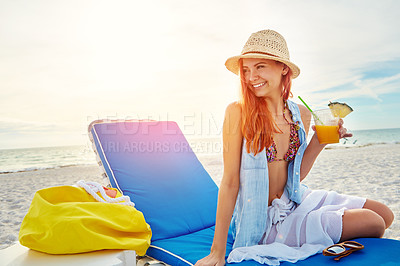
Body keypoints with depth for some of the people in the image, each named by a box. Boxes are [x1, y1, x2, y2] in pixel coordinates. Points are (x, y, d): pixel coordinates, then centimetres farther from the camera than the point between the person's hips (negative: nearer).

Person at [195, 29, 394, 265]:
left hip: (295, 203, 6)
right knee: (372, 224, -8)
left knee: (384, 215, 10)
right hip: (264, 222, -6)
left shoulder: (301, 115, -3)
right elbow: (230, 182, -19)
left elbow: (294, 177, 4)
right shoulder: (238, 112, -20)